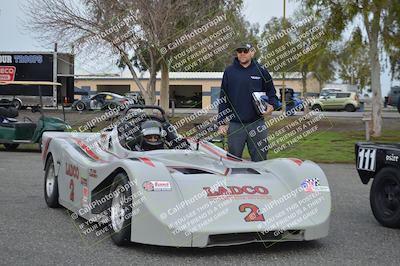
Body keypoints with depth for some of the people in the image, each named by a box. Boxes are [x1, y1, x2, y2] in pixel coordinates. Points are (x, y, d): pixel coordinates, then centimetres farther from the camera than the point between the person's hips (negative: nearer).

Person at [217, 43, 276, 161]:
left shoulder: (261, 71, 7)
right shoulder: (229, 72, 5)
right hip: (235, 124, 0)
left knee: (259, 159, 5)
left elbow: (271, 91, 17)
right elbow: (223, 98, 5)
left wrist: (270, 105, -4)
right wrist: (221, 122, 1)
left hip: (257, 123, 0)